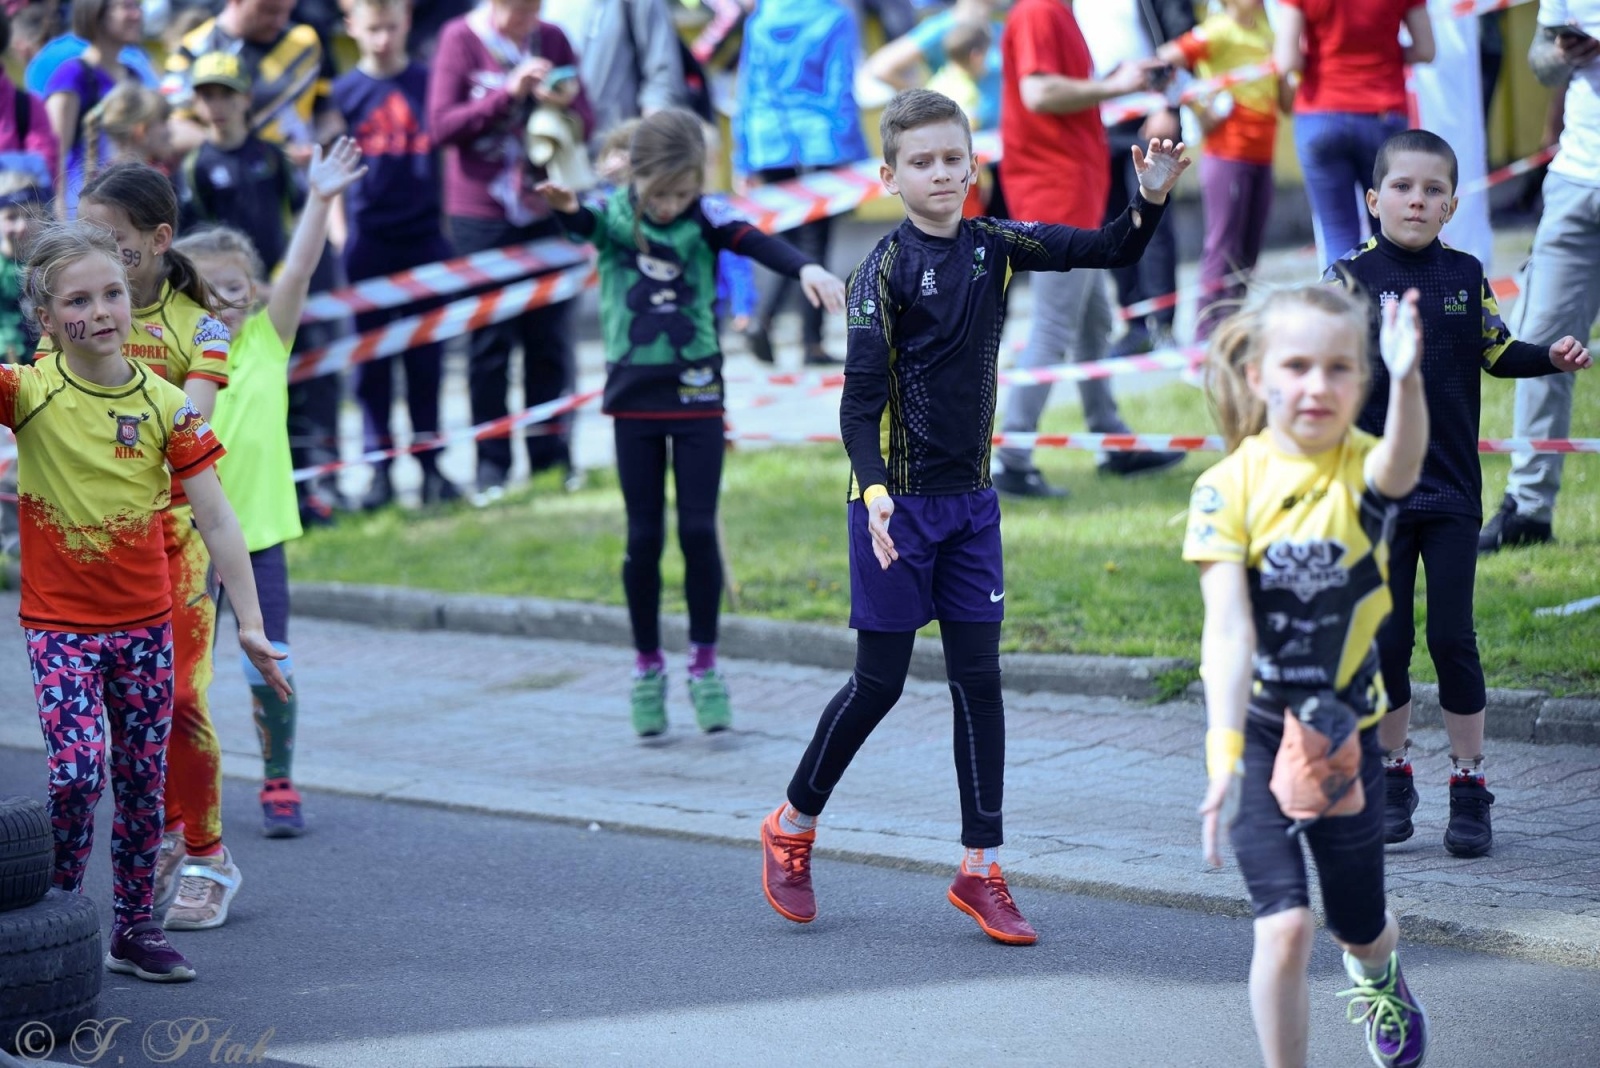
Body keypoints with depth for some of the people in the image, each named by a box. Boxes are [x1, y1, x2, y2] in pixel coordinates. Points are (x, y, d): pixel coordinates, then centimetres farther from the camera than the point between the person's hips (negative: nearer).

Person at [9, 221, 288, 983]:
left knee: (144, 781, 9)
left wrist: (250, 622, -5)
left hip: (145, 623, 3)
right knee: (79, 769, -16)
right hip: (59, 624, -3)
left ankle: (134, 928, 23)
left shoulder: (165, 404, -4)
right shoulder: (29, 392, -9)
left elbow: (216, 521, -3)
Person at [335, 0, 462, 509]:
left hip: (424, 237, 1)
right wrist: (338, 234, -2)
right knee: (372, 358, 4)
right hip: (368, 241, 0)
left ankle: (429, 461, 13)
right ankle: (379, 464, 10)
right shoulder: (345, 91, 2)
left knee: (425, 356, 5)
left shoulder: (430, 83, 4)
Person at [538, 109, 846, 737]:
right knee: (644, 537, 5)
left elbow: (755, 242, -22)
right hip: (634, 395, 0)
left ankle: (703, 662, 10)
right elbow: (581, 224, -24)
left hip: (697, 392, 0)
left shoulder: (706, 216, -6)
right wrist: (565, 209, -50)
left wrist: (806, 268, -43)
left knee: (698, 531, -3)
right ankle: (647, 666, 18)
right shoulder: (611, 214, -4)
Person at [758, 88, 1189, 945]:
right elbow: (861, 395, -14)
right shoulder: (887, 268, -12)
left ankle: (979, 869, 9)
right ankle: (792, 826, 22)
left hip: (971, 498, 5)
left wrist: (1151, 199, -11)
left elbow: (1111, 251, 8)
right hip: (899, 504, -5)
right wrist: (874, 490, -26)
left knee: (978, 678, 4)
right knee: (879, 682, 2)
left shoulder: (994, 247, 4)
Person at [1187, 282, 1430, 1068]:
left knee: (1360, 923, 17)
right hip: (1256, 727, -2)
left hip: (1344, 731, 2)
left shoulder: (1366, 470, -11)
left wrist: (1407, 379, -59)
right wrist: (1224, 753, -30)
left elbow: (1404, 459, -37)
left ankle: (1375, 972, 54)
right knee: (1284, 924, -16)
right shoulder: (1230, 485, -13)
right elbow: (1228, 626, -20)